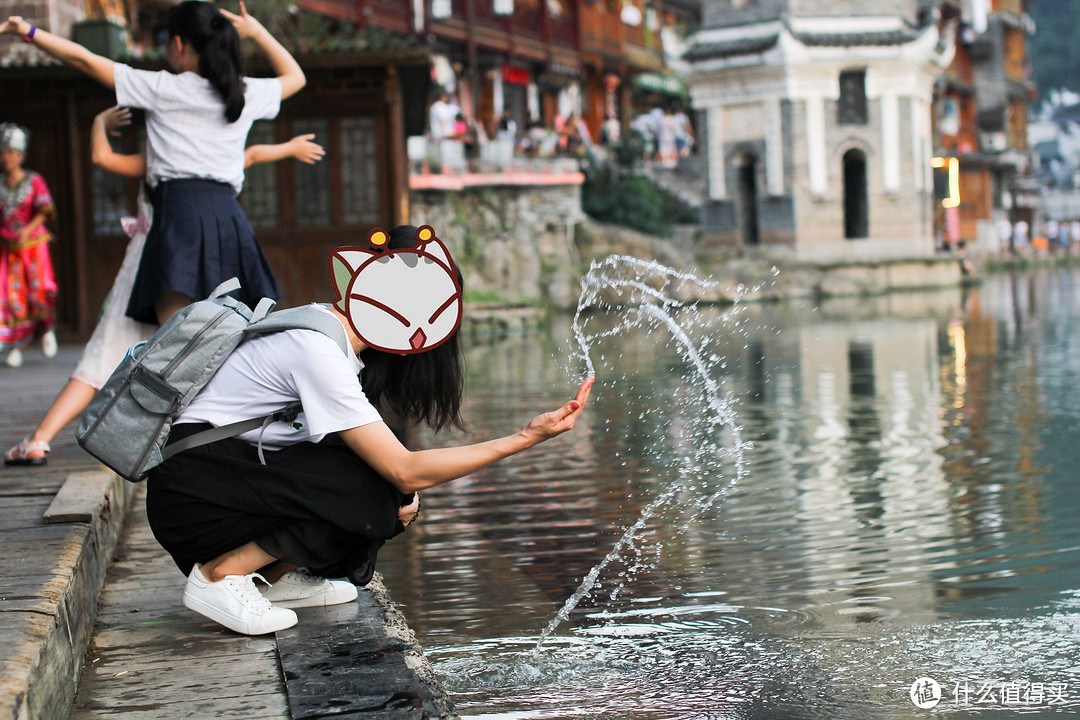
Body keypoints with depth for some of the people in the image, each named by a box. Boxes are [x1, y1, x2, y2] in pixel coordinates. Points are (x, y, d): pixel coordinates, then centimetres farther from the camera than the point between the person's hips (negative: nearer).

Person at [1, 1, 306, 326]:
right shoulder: (246, 93, 16)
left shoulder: (162, 88, 6)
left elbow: (85, 59, 11)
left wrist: (29, 31, 20)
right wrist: (257, 32, 39)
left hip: (179, 210, -4)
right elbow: (295, 76, 37)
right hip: (230, 216, 4)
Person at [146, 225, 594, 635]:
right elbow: (405, 470, -25)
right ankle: (221, 574, -12)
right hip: (188, 493, -9)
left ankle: (275, 576, 8)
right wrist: (523, 440, -24)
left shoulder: (328, 327, 4)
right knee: (376, 500, -21)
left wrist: (402, 491, -9)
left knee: (399, 500, -2)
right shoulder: (319, 353, -24)